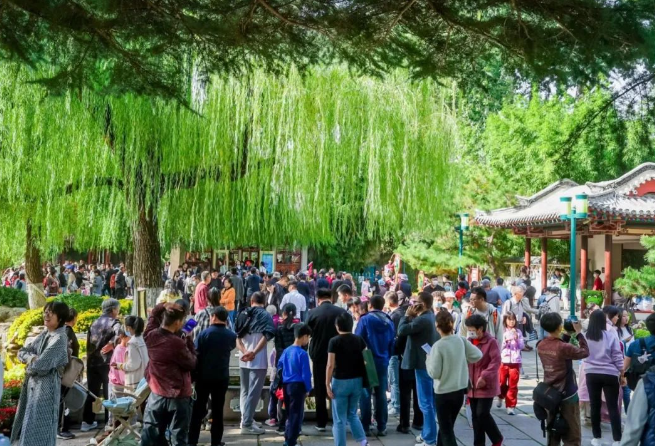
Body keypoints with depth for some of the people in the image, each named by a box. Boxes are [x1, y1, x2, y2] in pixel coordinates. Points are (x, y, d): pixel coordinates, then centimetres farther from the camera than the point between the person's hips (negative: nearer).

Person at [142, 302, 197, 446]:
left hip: (156, 395, 5)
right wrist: (189, 341, -2)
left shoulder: (150, 336, -3)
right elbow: (192, 364, -7)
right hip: (178, 398, -5)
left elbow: (155, 312, 15)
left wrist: (167, 306, 2)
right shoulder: (177, 343, -21)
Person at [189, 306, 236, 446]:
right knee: (218, 410, 8)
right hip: (222, 377, 2)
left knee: (198, 409, 7)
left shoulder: (204, 333, -11)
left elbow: (195, 354, -10)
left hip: (204, 376, -2)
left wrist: (194, 374, -1)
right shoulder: (231, 335, -2)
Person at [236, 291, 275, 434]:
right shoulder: (265, 315, -3)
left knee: (245, 391, 19)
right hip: (258, 360, -5)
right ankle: (247, 424, -1)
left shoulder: (243, 314, 11)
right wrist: (253, 352, -22)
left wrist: (245, 351, -11)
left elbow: (237, 337, 2)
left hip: (243, 360, 5)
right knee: (253, 393, -1)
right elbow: (267, 335, -18)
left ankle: (245, 419, 25)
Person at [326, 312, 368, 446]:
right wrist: (365, 381, 16)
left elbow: (330, 366, -13)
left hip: (341, 382, -5)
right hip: (357, 381, 5)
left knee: (339, 419, 6)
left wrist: (327, 385, -7)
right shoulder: (359, 340, 2)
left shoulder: (334, 341, -11)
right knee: (352, 414, 21)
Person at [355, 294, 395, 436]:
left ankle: (365, 426, 6)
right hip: (382, 362, 4)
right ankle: (382, 427, 10)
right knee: (381, 394, 8)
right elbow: (392, 344, 9)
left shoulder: (365, 319, -10)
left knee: (365, 393, 4)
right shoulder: (389, 322, 3)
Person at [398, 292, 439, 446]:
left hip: (423, 364, -10)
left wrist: (407, 315, -8)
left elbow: (401, 330, -22)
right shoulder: (431, 317, 11)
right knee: (430, 401, 17)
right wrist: (413, 316, 3)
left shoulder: (422, 319, -21)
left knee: (426, 403, -4)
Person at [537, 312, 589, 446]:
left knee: (553, 435, 15)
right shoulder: (564, 347, -22)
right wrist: (579, 333, -3)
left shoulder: (541, 346, -2)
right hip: (567, 395, -7)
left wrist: (567, 335, 10)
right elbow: (585, 352, -10)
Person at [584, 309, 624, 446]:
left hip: (591, 374, 2)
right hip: (609, 375, -2)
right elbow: (617, 357, -5)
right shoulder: (611, 336, -8)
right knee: (613, 407, 3)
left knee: (595, 406, 10)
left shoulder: (585, 337, -2)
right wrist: (622, 373, 4)